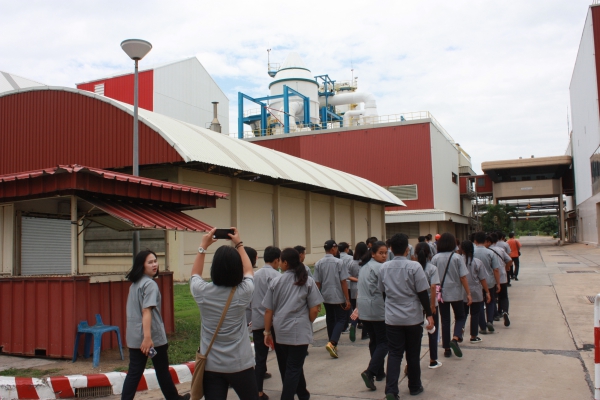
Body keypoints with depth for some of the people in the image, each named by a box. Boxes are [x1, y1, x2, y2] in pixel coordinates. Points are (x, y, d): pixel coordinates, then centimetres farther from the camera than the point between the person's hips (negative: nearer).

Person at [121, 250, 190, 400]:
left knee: (134, 372, 6)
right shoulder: (150, 284, -15)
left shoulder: (134, 284, 12)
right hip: (153, 335, -7)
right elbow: (146, 311, -24)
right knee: (162, 370, 12)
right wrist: (148, 337, -29)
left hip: (135, 336, 7)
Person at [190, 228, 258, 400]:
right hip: (240, 365, -1)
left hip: (210, 365, 1)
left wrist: (203, 247, 16)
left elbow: (195, 275, 13)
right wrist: (239, 245, 17)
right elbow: (249, 271, 11)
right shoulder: (243, 292, -13)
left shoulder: (203, 292, -12)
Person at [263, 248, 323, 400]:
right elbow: (314, 310, -6)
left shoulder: (276, 281, -1)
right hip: (299, 331, -2)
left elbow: (268, 310, 0)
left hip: (280, 331, 3)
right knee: (294, 368, 4)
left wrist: (267, 332, 10)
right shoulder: (308, 281, -4)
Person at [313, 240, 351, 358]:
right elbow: (343, 282, -11)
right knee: (341, 320, 4)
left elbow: (317, 283, 1)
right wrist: (347, 299, -6)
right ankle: (332, 343, -14)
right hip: (338, 297, -4)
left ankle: (333, 345, 23)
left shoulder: (318, 264, 0)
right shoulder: (338, 262, -10)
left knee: (330, 320, 16)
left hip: (326, 297, 4)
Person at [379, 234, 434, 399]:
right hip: (413, 318, -2)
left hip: (392, 318, 2)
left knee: (394, 355, 4)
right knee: (413, 355, 13)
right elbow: (422, 293, -11)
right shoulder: (414, 266, -12)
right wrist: (429, 314, -3)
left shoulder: (384, 268, 0)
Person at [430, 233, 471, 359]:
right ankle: (455, 338, -8)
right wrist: (468, 293, -1)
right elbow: (463, 277, -9)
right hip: (456, 293, -2)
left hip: (441, 294, 2)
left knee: (445, 320, 11)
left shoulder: (435, 258, -3)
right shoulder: (457, 257, -8)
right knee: (460, 317, 16)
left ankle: (447, 349, 13)